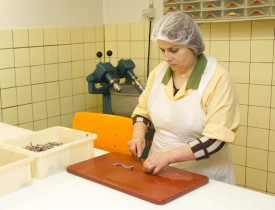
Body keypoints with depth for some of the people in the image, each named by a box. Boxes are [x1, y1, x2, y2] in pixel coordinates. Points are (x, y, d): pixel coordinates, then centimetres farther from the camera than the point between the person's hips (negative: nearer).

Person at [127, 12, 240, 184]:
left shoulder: (218, 79, -17)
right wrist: (138, 135, -6)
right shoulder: (159, 72, -2)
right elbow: (143, 109, 12)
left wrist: (169, 156, -28)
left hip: (204, 177, -4)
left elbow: (216, 139, -22)